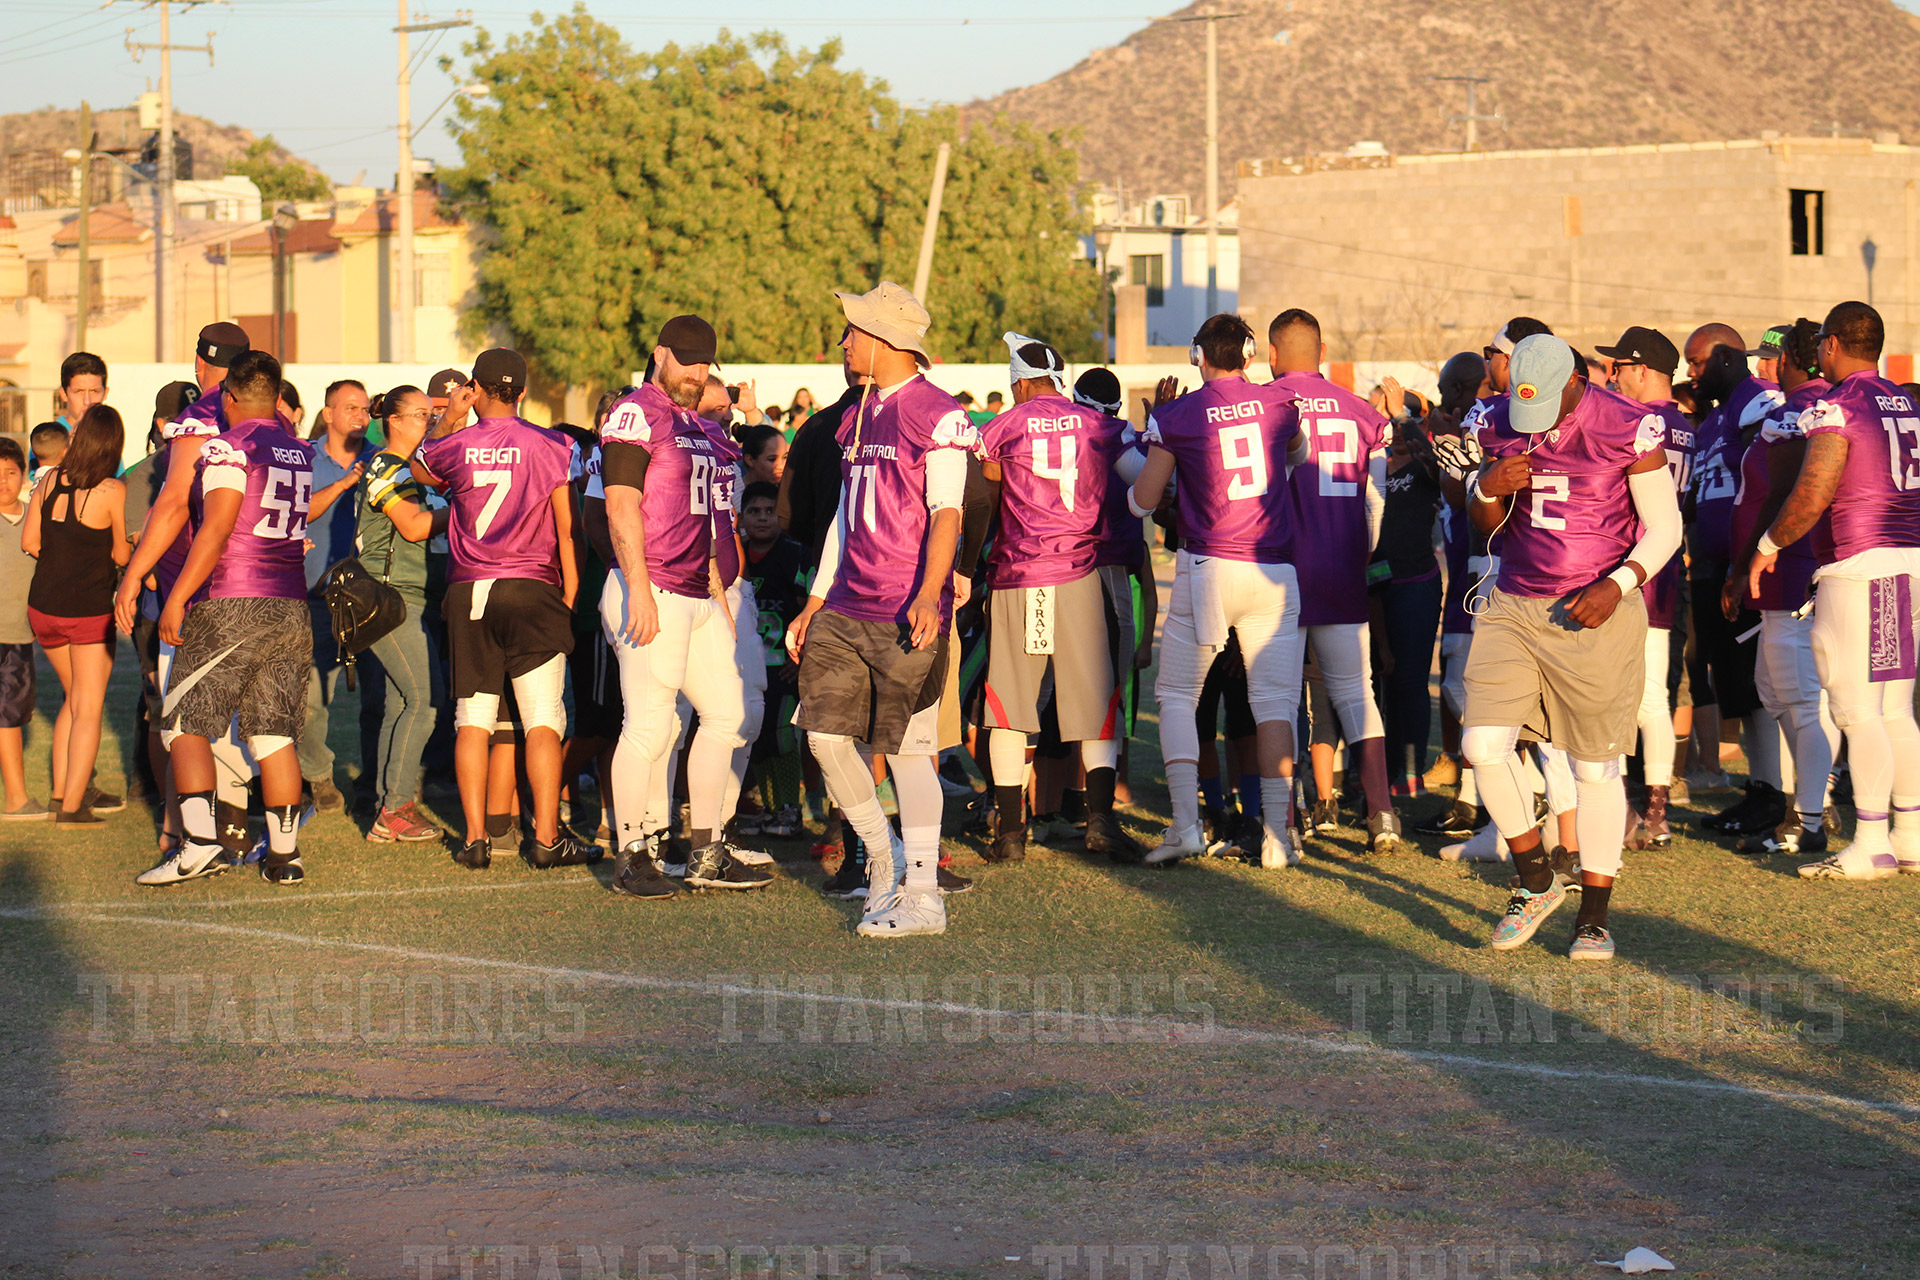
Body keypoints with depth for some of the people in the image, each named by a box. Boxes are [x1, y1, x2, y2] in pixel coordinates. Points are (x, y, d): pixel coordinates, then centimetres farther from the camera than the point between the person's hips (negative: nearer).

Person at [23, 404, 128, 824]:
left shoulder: (48, 480, -2)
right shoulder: (112, 491, -16)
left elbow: (30, 541, 2)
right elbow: (121, 554, -8)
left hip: (42, 607, 5)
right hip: (89, 610, -5)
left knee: (75, 698, 23)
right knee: (88, 710, 4)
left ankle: (62, 790, 24)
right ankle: (72, 806, 0)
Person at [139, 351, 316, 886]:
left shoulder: (228, 448, -7)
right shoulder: (303, 453, 12)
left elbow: (216, 530, -14)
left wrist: (177, 598, -13)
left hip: (229, 605, -6)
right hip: (291, 608, 6)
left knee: (186, 723, 1)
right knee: (274, 734, 8)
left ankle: (200, 842, -12)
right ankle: (284, 854, 5)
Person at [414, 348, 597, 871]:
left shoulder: (455, 446, 2)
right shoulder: (551, 447, -3)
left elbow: (421, 471, 26)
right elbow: (568, 531, -3)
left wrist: (448, 421, 31)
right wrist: (570, 598, 5)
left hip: (467, 592, 2)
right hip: (531, 590, -2)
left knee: (473, 718, 8)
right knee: (543, 719, 0)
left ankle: (475, 837, 6)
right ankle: (546, 837, -2)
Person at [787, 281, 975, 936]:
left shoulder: (938, 416, -10)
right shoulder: (857, 419, 16)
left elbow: (946, 515, -15)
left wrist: (928, 596, -27)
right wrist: (813, 606, 20)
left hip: (906, 616, -8)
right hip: (847, 608, 8)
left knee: (908, 748, -4)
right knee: (827, 731, 6)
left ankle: (921, 897, 3)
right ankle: (883, 856, 23)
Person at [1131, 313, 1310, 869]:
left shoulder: (1177, 416, -4)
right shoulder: (1279, 403, 4)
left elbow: (1143, 500, 5)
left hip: (1208, 567, -2)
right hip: (1274, 571, 2)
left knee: (1177, 696, 9)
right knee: (1274, 701, 5)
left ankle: (1185, 822, -4)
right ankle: (1277, 834, 1)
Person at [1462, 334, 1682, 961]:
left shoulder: (1626, 427, -12)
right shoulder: (1499, 422, 2)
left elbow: (1664, 527, -4)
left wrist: (1619, 585, -19)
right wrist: (1489, 488, -10)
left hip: (1595, 615, -4)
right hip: (1514, 608, 4)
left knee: (1596, 766, 3)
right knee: (1484, 744, -9)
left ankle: (1594, 915, 14)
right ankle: (1536, 882, 12)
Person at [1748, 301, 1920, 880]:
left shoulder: (1836, 407, -10)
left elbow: (1813, 494, -16)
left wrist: (1769, 545, -3)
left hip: (1858, 567, -8)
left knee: (1857, 710, -5)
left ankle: (1871, 845, -6)